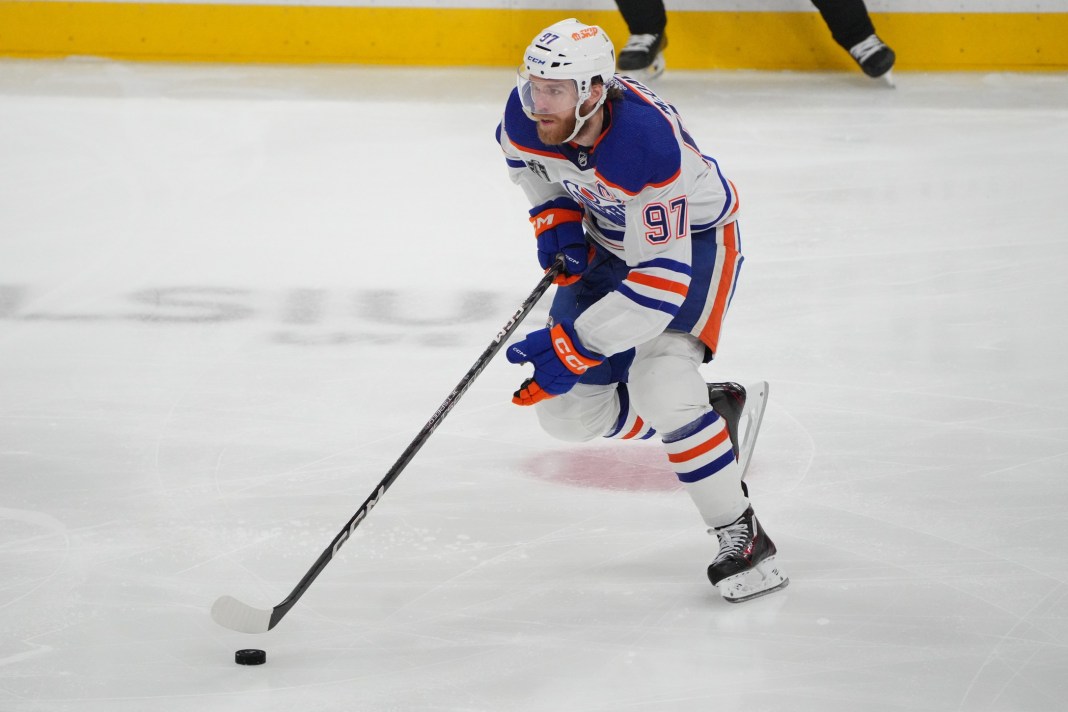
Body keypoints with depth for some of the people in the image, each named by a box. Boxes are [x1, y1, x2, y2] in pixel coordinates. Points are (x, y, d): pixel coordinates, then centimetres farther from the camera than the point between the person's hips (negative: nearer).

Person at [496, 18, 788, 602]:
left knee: (660, 386, -28)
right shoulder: (528, 114, -22)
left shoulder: (649, 147, -40)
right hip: (606, 240, 7)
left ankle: (743, 539, -15)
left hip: (694, 238, -7)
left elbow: (661, 279, -37)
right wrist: (554, 217, -7)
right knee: (568, 411, 3)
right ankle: (708, 410, 26)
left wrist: (571, 345, -38)